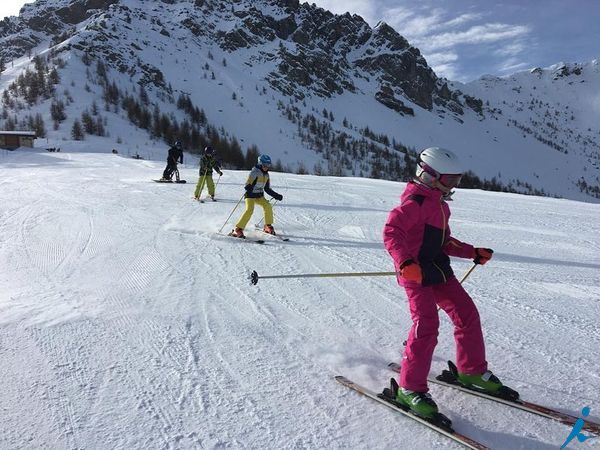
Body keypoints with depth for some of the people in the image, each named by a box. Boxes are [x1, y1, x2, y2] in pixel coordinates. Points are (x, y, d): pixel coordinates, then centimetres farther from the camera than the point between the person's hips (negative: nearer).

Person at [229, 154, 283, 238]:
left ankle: (268, 226, 6)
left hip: (259, 196, 7)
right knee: (249, 210, -24)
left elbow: (267, 189, 20)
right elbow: (247, 185, -21)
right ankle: (238, 229, -20)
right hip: (250, 195, -7)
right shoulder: (255, 171, -12)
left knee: (268, 206, -12)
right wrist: (248, 188, -44)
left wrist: (277, 196, 15)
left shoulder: (266, 175, 11)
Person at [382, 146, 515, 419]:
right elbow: (391, 232, -26)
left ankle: (472, 371, 29)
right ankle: (410, 389, -5)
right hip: (416, 272, -10)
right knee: (427, 325, -17)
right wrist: (405, 262, -41)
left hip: (438, 269, 10)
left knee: (467, 314, 10)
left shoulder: (439, 204, 19)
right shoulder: (415, 201, -13)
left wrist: (473, 253, 20)